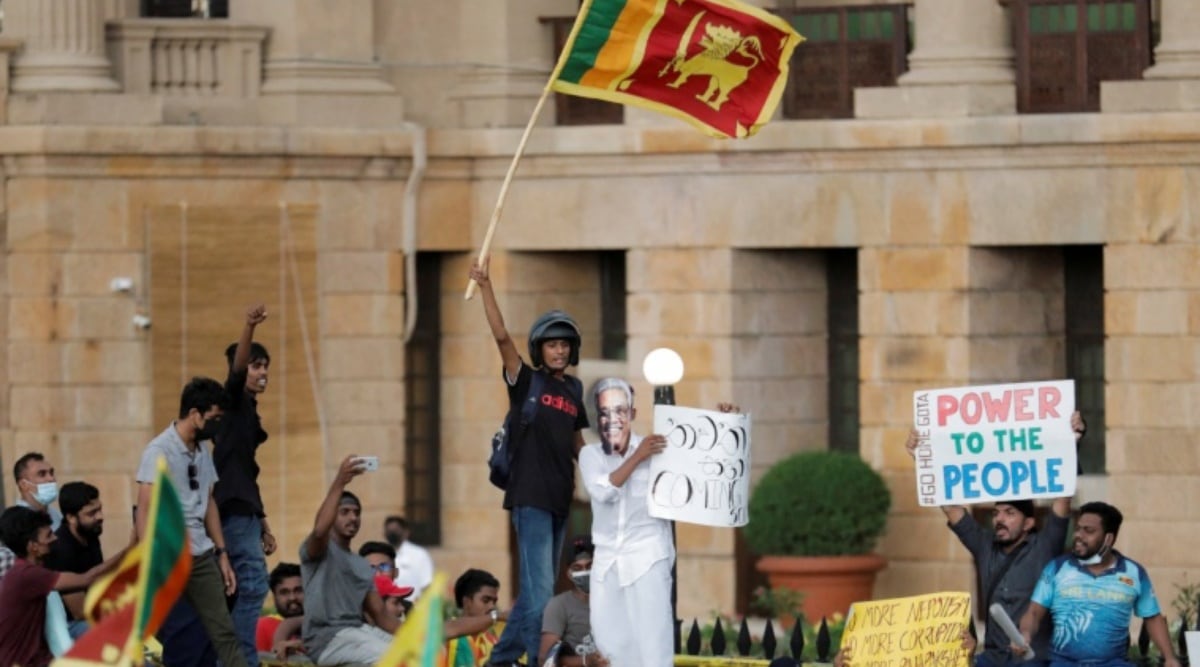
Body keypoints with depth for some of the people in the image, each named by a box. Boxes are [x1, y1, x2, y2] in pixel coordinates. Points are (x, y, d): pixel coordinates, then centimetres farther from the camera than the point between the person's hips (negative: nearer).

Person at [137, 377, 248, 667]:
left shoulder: (202, 451, 12)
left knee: (224, 632, 3)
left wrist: (222, 554, 17)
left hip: (202, 556, 7)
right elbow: (145, 512, -15)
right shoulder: (159, 451, -11)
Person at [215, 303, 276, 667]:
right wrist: (249, 328, -42)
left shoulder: (248, 410, 22)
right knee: (253, 583, -16)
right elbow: (237, 369, -25)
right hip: (233, 509, -10)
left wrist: (263, 524, 27)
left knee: (246, 587, 8)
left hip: (243, 510, 10)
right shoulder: (234, 401, -2)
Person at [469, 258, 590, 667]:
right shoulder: (526, 381, -4)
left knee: (536, 589, 14)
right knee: (539, 591, -13)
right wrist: (485, 287, -25)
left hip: (559, 499, 7)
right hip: (530, 496, -7)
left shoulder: (572, 392, 13)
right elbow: (501, 337, -16)